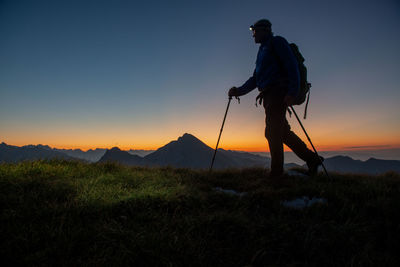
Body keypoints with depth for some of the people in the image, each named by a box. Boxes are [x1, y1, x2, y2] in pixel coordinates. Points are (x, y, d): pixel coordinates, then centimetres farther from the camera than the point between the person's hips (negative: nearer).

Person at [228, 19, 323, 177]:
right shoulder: (262, 50, 28)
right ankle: (311, 159, 16)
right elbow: (255, 79, 26)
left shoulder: (277, 42, 3)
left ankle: (276, 173, -4)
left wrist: (292, 92, -20)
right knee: (283, 132, 7)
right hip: (269, 96, 8)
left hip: (278, 92, -8)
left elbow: (292, 66, -9)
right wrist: (239, 90, 14)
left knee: (272, 132, -11)